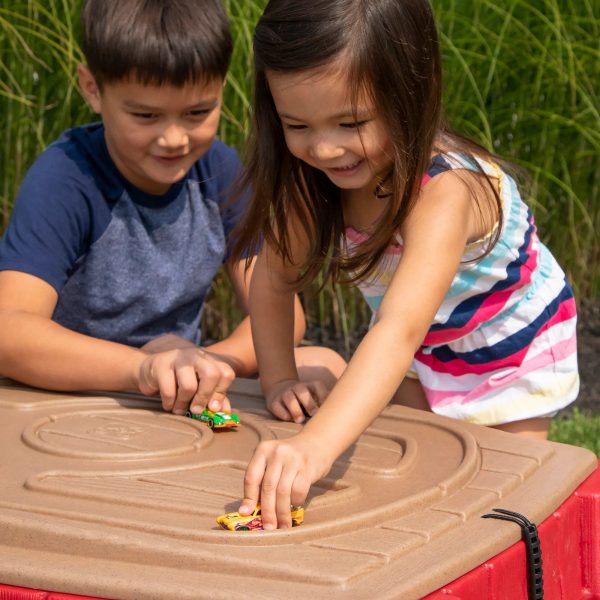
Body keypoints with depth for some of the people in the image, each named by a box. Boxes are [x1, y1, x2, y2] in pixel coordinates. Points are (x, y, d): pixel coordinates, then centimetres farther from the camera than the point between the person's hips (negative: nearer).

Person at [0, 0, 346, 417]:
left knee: (325, 367, -13)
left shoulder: (219, 170, -1)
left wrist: (215, 362, -25)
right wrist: (144, 367, -47)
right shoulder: (64, 180, -19)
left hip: (183, 399, 5)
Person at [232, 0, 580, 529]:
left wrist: (317, 445, -70)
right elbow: (274, 280, -11)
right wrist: (278, 379, -24)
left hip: (510, 351, -5)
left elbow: (401, 329, -58)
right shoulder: (310, 180, -25)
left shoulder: (444, 192, -44)